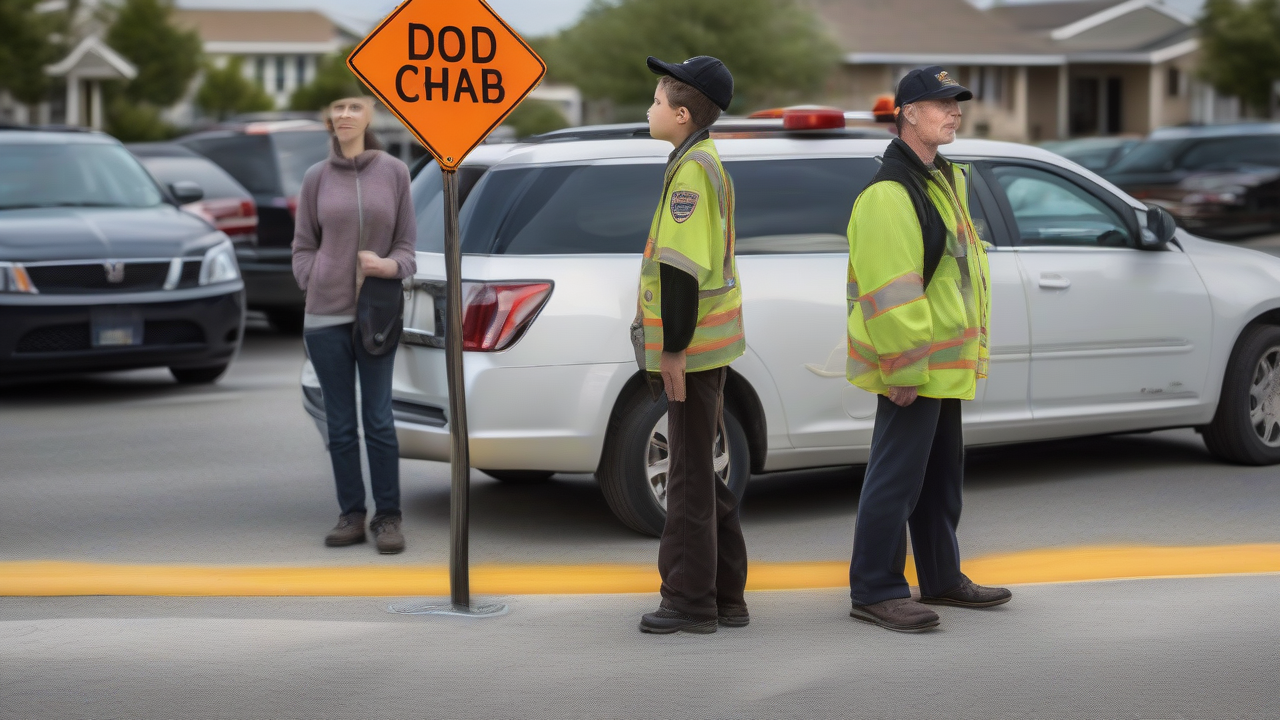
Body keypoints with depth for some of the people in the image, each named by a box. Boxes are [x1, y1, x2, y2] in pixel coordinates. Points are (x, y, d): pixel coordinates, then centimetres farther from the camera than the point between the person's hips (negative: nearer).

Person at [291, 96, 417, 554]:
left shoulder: (394, 173, 3)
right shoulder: (316, 178, 5)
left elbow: (406, 244, 6)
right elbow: (303, 246, 11)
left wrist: (390, 266, -13)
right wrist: (316, 283, -4)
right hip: (325, 315, 1)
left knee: (379, 420, -2)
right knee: (340, 423, 6)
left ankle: (388, 517, 6)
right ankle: (351, 516, 14)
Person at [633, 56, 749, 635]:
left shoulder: (692, 170, -17)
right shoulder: (707, 164, 15)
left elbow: (684, 266, -22)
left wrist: (674, 348, -21)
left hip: (692, 347, -10)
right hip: (705, 344, 10)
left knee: (689, 474, -3)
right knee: (700, 470, 15)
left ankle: (690, 599, 3)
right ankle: (725, 596, 21)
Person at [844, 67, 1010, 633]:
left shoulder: (946, 180, 16)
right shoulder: (889, 193, -18)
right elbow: (889, 289, -24)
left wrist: (973, 347, 21)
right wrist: (904, 368, -25)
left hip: (945, 365, 10)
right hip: (911, 371, -10)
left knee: (941, 478, 18)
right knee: (896, 478, -6)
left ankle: (942, 579, 29)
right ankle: (874, 591, 1)